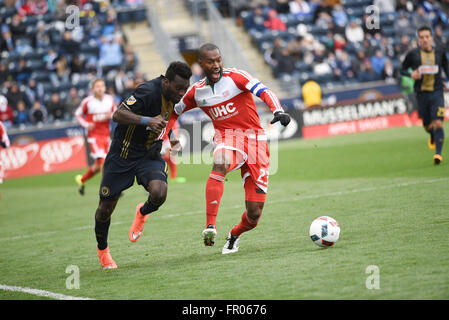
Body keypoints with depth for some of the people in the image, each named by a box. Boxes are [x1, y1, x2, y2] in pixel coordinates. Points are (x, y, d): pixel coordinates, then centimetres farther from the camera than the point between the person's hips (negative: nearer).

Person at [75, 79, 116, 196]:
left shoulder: (110, 99, 4)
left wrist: (112, 116, -9)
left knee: (98, 166, 10)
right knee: (103, 161, -19)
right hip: (94, 136, -5)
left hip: (106, 136, 5)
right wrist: (86, 125, -12)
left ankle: (82, 179, 34)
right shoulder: (88, 101, -8)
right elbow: (78, 114, 5)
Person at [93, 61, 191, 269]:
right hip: (123, 154, -5)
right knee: (106, 207, 4)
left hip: (149, 153, 5)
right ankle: (102, 249, 33)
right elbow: (117, 115, -33)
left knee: (159, 193, -23)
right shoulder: (149, 91, -26)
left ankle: (142, 213, 14)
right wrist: (148, 120, -45)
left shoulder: (172, 95, -2)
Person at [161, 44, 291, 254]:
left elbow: (263, 91, -18)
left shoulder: (234, 77, -6)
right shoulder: (197, 91, 5)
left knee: (254, 213, -4)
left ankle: (234, 235, 30)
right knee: (220, 165, -40)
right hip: (227, 137, 1)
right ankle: (210, 226, -43)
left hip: (254, 138, -1)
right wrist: (161, 139, 11)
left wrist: (278, 111, -37)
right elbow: (174, 112, 22)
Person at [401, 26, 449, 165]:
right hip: (421, 94, 1)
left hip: (437, 92, -1)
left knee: (438, 123, -16)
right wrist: (411, 74, -13)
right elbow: (402, 70, 7)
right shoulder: (413, 54, -3)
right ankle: (433, 138, 45)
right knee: (427, 126, 10)